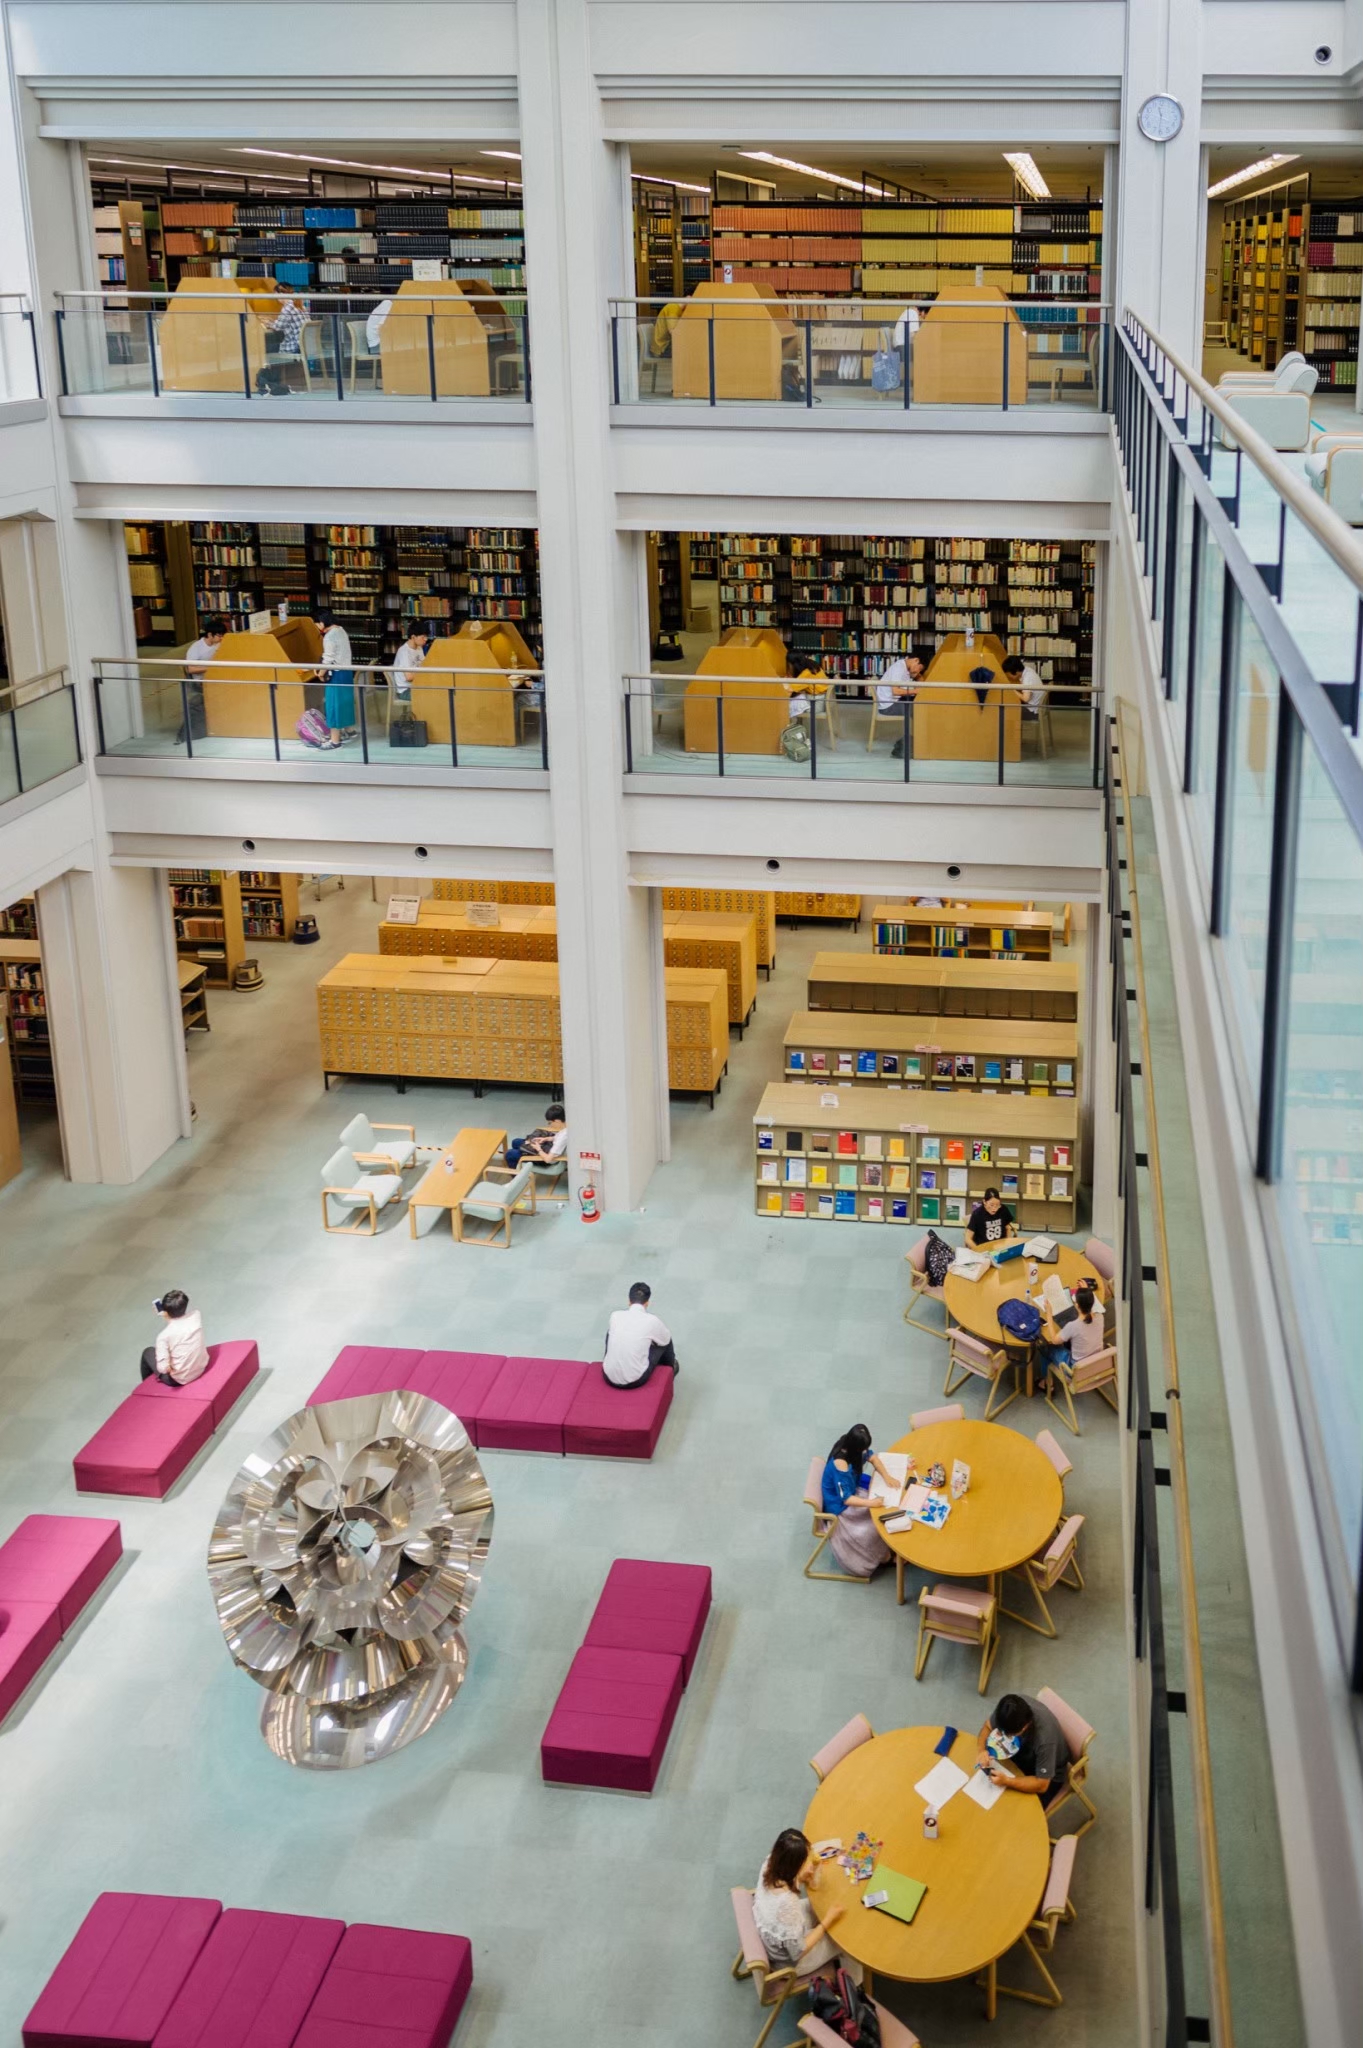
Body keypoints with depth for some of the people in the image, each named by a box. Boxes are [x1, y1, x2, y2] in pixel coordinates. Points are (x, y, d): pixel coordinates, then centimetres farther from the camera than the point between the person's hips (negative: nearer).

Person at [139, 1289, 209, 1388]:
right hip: (202, 1367, 5)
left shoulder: (164, 1336, -27)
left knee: (148, 1352, 20)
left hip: (180, 1379, -5)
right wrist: (167, 1316, 7)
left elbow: (163, 1368, -31)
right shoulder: (196, 1315, -12)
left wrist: (168, 1368, -10)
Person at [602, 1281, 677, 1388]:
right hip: (636, 1381, -3)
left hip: (609, 1377, 3)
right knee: (665, 1340, 17)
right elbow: (666, 1338, 13)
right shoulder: (651, 1320, -9)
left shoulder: (615, 1315, 0)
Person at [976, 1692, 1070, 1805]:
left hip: (1046, 1777, -5)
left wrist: (1006, 1781, -41)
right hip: (1024, 1752, 5)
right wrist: (982, 1750, -29)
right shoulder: (1010, 1707, -28)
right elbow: (987, 1727, -9)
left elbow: (1042, 1785, -31)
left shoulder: (1045, 1738, -41)